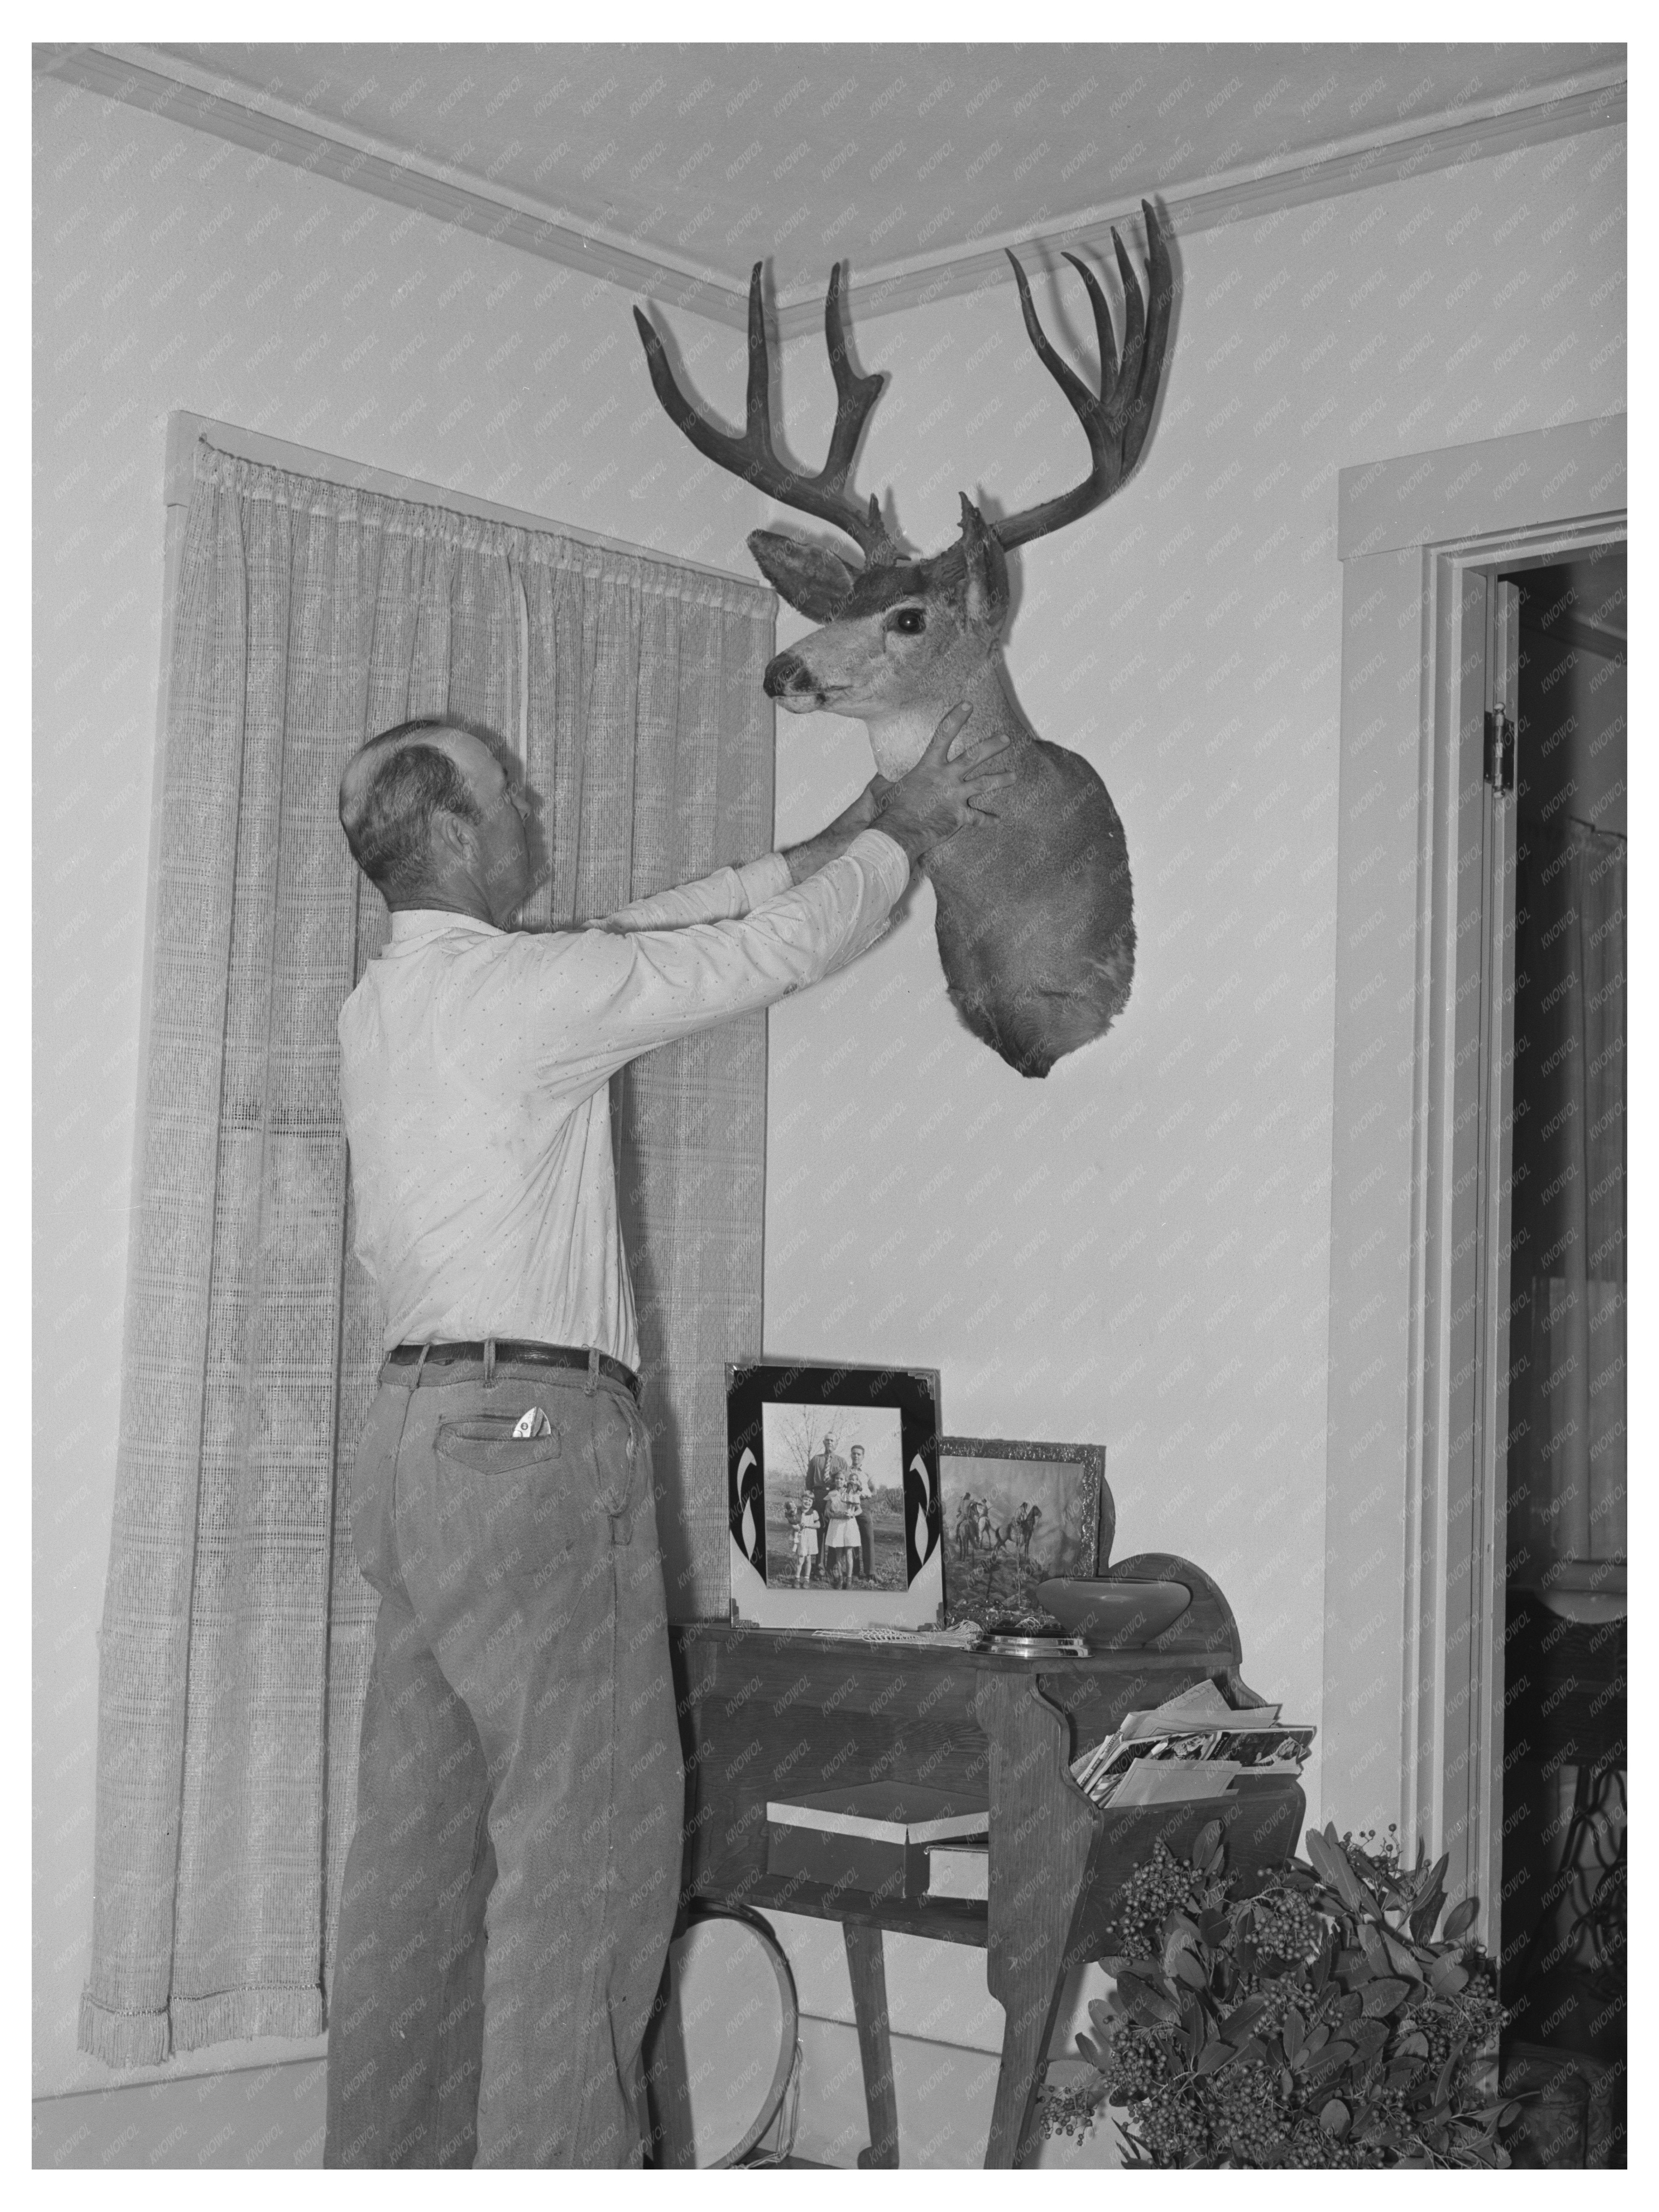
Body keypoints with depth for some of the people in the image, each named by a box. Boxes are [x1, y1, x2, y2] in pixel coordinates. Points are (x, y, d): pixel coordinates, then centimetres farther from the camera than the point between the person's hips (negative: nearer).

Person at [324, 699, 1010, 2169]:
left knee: (424, 1829, 13)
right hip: (534, 1434, -9)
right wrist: (904, 834, 13)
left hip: (419, 1431, 9)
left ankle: (392, 2152, 20)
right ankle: (552, 2159, -2)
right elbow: (778, 952, -5)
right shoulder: (519, 990, -12)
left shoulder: (387, 1004, 15)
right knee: (589, 1837, -4)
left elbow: (661, 933, 22)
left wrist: (840, 840, 24)